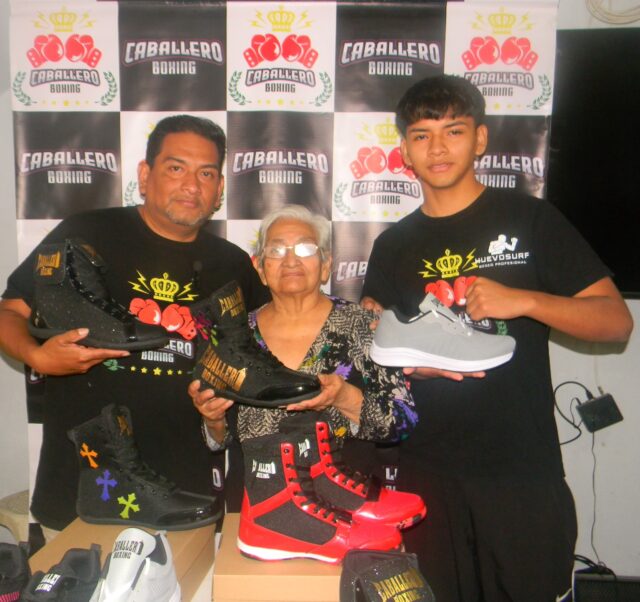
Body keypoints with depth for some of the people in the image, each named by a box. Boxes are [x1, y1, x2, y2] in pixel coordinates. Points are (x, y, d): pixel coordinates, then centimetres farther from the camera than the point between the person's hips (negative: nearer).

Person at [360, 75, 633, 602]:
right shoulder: (393, 245, 9)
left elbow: (616, 320, -4)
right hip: (426, 470, 3)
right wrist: (410, 362, -10)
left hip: (523, 469, -2)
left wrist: (522, 299, -19)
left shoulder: (529, 218, -1)